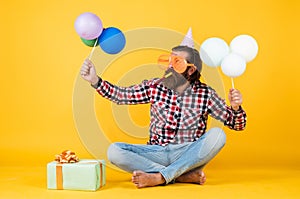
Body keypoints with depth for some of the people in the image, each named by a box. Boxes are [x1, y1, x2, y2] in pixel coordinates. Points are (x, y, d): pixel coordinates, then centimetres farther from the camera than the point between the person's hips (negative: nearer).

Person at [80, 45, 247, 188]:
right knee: (114, 151, -21)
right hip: (157, 153, 2)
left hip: (189, 155, -1)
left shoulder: (205, 94, -3)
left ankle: (158, 177, -29)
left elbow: (236, 124, -1)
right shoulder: (154, 87, 2)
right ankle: (183, 176, -25)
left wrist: (236, 108, -23)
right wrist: (95, 80, -6)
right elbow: (120, 95, 5)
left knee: (217, 135, -29)